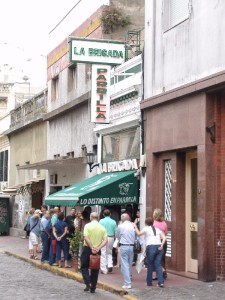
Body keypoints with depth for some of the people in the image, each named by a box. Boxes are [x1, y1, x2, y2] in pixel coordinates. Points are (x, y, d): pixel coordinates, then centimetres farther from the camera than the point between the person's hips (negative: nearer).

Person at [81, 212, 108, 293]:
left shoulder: (88, 226, -6)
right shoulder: (102, 228, 3)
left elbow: (86, 238, -18)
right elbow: (105, 240, -6)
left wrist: (92, 247, -17)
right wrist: (98, 248, -12)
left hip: (87, 249, -3)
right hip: (97, 250, 3)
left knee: (84, 267, 11)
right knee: (95, 269, 12)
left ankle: (88, 283, -8)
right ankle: (93, 288, 15)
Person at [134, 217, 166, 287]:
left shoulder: (146, 228, 5)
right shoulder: (157, 229, 18)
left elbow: (138, 234, -6)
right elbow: (164, 237, 7)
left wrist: (135, 227, 6)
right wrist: (161, 245, 0)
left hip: (151, 247, -4)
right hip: (158, 247, 4)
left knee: (150, 265, 6)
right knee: (158, 265, 3)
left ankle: (149, 282, 13)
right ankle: (161, 282, -7)